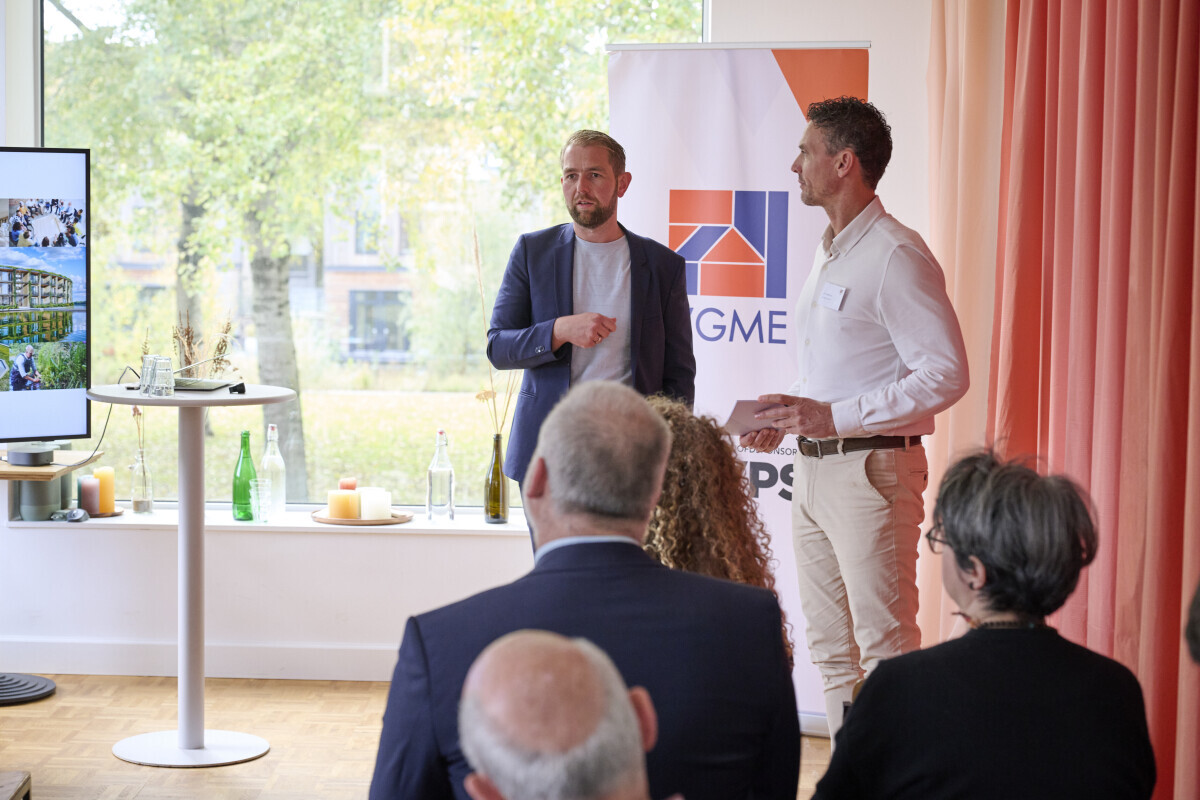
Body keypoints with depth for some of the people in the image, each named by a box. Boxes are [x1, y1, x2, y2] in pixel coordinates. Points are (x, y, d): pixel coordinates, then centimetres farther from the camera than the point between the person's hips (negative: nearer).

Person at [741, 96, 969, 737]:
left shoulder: (896, 256, -13)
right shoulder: (828, 254, 17)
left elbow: (946, 374, -20)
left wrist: (835, 417, -22)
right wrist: (785, 415, 8)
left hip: (871, 468, -10)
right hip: (813, 468, 10)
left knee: (886, 648, -6)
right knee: (829, 647, 14)